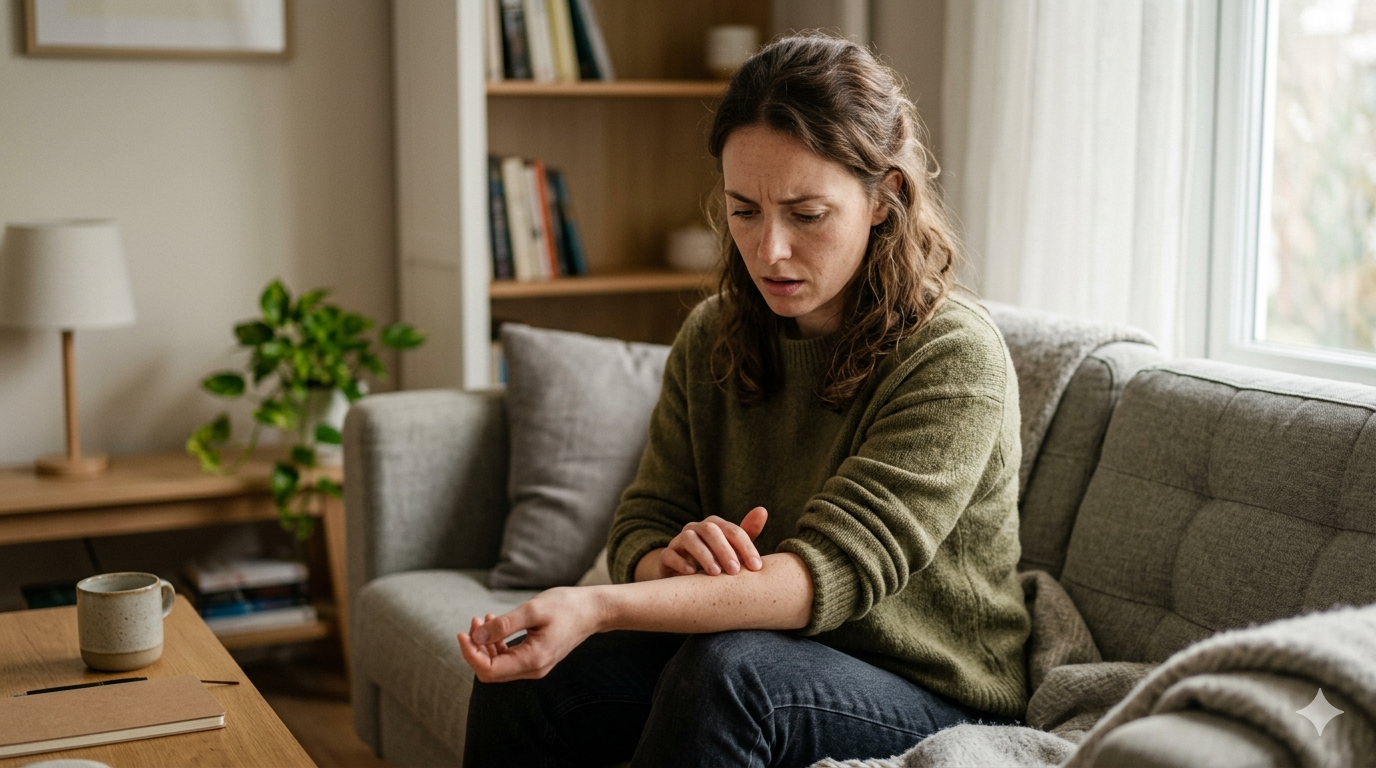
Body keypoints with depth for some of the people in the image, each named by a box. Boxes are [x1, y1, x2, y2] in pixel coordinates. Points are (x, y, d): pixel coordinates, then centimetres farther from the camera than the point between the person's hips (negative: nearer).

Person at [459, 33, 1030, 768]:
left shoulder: (955, 358, -19)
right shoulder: (712, 338, 1)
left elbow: (835, 570, -28)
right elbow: (640, 528, 1)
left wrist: (597, 606, -40)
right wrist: (676, 559, -26)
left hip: (932, 700, -5)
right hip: (773, 655, 5)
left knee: (727, 668, -34)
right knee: (526, 675, -16)